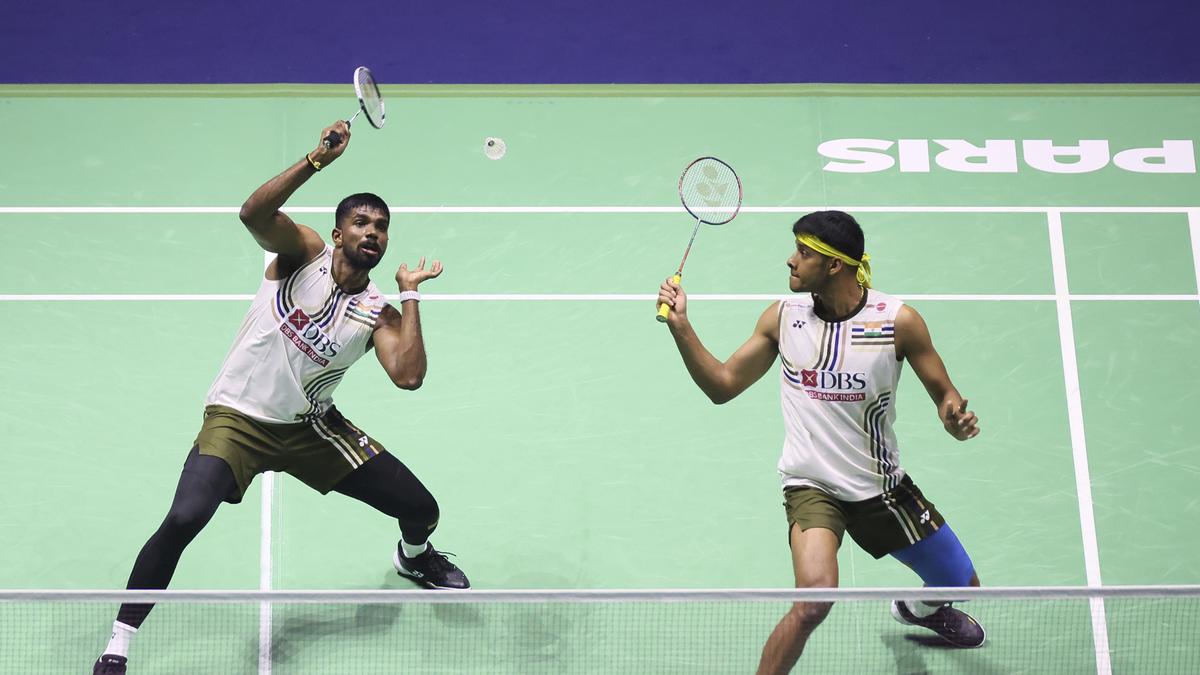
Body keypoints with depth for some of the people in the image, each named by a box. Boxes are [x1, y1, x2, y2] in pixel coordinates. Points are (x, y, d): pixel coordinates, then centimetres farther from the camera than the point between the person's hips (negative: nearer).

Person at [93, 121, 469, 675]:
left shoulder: (379, 314, -2)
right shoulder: (304, 251, -7)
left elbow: (408, 376, -21)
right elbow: (254, 213, -28)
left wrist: (410, 294, -15)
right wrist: (318, 159, -35)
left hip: (311, 428, 4)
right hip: (237, 417, -3)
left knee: (422, 509, 2)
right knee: (183, 519, -28)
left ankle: (413, 556, 44)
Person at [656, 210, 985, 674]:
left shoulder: (899, 321, -11)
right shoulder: (783, 317, -5)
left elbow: (944, 395, -3)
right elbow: (722, 385, 2)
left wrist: (957, 419, -26)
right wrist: (680, 326, -10)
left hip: (881, 487, 2)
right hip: (810, 484, -2)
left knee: (961, 586, 14)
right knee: (815, 598, -29)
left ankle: (921, 609, 52)